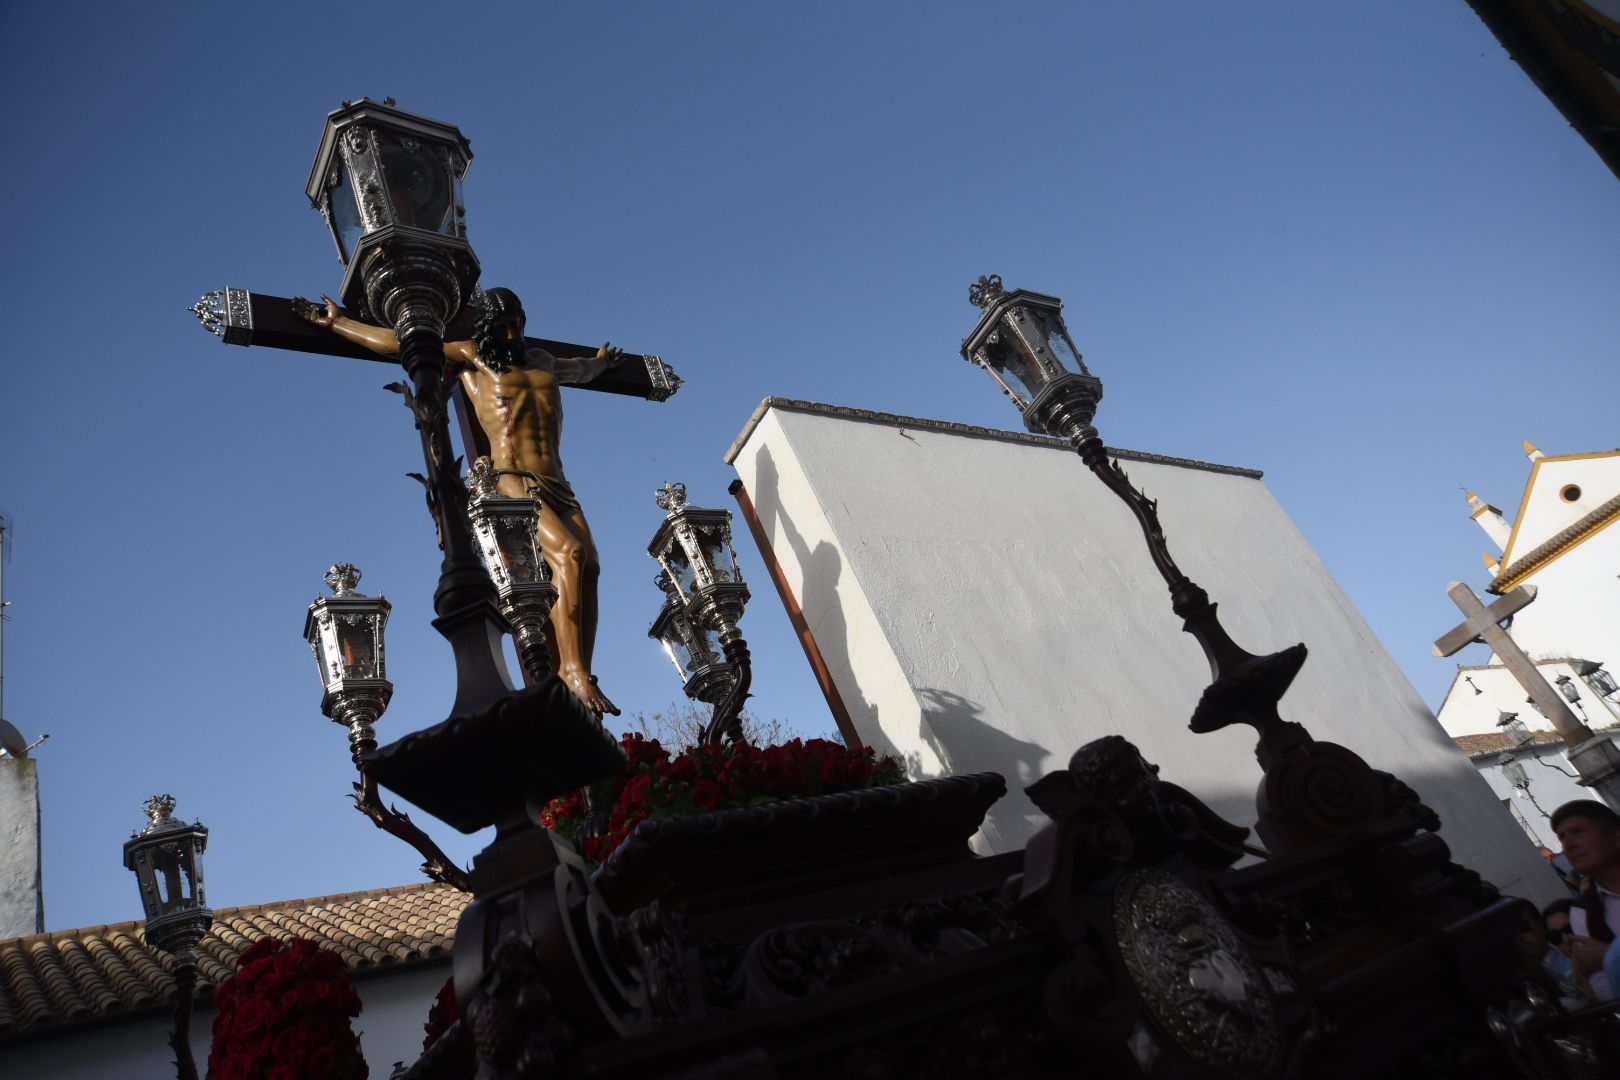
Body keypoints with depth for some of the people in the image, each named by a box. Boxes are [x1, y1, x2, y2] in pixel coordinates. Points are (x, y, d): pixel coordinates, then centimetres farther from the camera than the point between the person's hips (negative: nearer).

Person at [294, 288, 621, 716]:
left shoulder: (541, 360, 29)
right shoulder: (469, 356, 12)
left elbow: (577, 369, 53)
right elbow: (396, 343, 13)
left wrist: (600, 361, 71)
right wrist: (336, 321, 19)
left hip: (558, 487, 6)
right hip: (512, 484, -6)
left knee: (588, 567, -16)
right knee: (569, 554, -29)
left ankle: (575, 678, -21)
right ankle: (573, 670, -29)